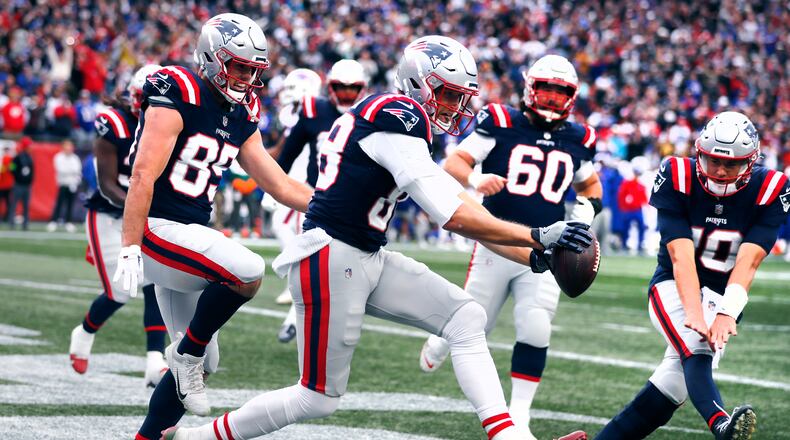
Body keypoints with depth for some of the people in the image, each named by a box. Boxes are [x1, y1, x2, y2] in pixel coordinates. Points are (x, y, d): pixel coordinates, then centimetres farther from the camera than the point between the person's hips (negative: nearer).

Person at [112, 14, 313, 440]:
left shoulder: (242, 117, 13)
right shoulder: (176, 97, -12)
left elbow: (279, 185, 16)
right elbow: (143, 176, -18)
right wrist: (129, 248, -23)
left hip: (190, 235, 9)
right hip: (157, 229, -9)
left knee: (203, 362, 10)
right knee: (247, 272, -28)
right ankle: (186, 354, -9)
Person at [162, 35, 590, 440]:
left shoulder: (407, 127, 15)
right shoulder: (398, 116, -16)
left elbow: (459, 205, 16)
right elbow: (454, 217, -19)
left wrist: (532, 255, 10)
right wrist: (538, 237, -16)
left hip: (368, 260, 10)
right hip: (330, 259, -10)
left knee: (466, 316, 0)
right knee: (318, 398, 2)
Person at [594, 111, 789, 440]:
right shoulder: (678, 179, -15)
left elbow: (748, 262, -21)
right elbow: (681, 256, -23)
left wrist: (726, 314, -37)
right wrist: (693, 315, -37)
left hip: (722, 298, 2)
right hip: (673, 288, -2)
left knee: (671, 389, -10)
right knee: (697, 353, -32)